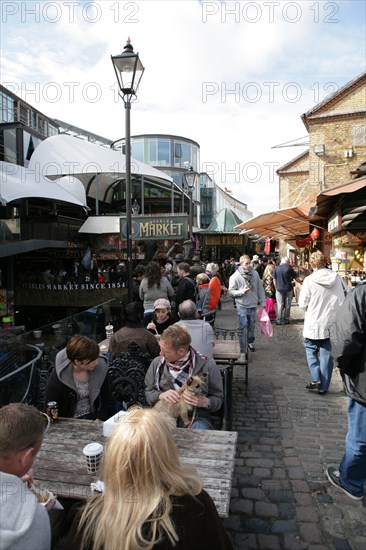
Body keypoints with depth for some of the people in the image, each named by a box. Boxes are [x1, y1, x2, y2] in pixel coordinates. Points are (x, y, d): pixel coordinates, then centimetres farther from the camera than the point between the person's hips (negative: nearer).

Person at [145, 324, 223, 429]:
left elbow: (218, 399, 3)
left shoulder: (207, 365, -6)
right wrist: (160, 395, -9)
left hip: (196, 416, -2)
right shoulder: (157, 363, 4)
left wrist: (205, 402, -20)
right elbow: (148, 392, 14)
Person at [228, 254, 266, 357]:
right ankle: (242, 351, 1)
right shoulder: (235, 276, -11)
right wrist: (242, 291, -22)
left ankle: (250, 342, 45)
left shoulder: (255, 274, 1)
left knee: (252, 326, 20)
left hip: (253, 305, 4)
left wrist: (263, 302, 6)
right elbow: (231, 291, -9)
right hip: (242, 306, -4)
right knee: (243, 328, -5)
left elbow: (260, 289, 7)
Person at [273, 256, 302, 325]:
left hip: (279, 289, 1)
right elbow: (296, 278, -1)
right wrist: (301, 282, 16)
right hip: (288, 289, -1)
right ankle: (286, 320, 14)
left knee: (280, 305, 5)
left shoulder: (276, 268, -1)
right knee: (287, 305, 9)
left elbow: (274, 280, 3)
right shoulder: (289, 268, -8)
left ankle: (279, 320, 3)